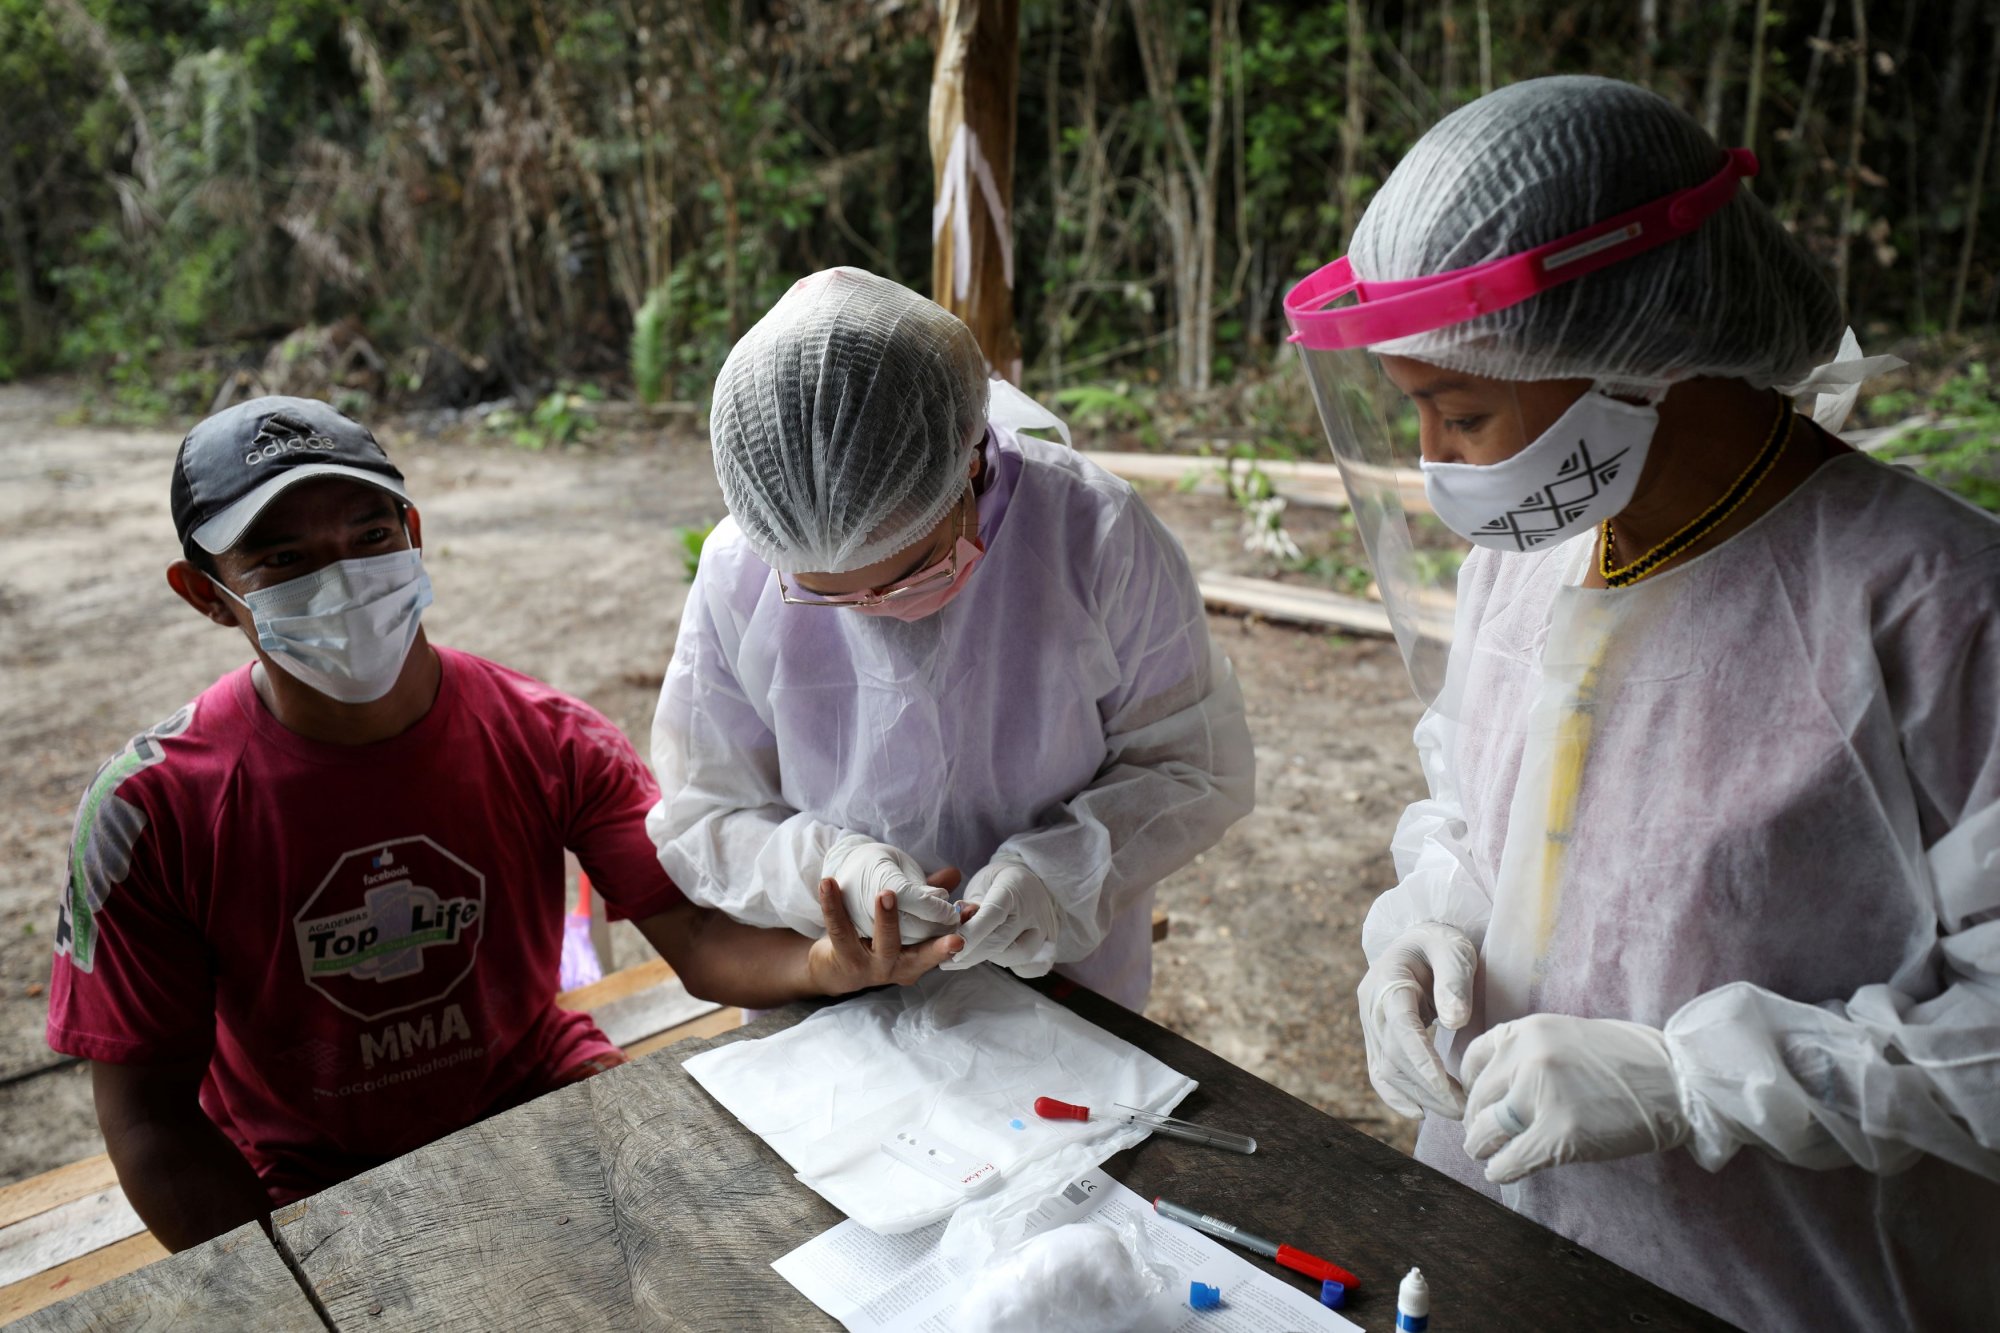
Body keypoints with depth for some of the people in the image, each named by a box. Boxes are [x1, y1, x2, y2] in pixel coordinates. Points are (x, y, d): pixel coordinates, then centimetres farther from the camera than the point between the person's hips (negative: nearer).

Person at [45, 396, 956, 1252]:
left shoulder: (552, 743, -12)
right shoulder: (152, 812, -16)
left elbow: (700, 941, -18)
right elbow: (150, 1117, -10)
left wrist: (829, 964, -41)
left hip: (538, 1094, 1)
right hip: (310, 1190, -1)